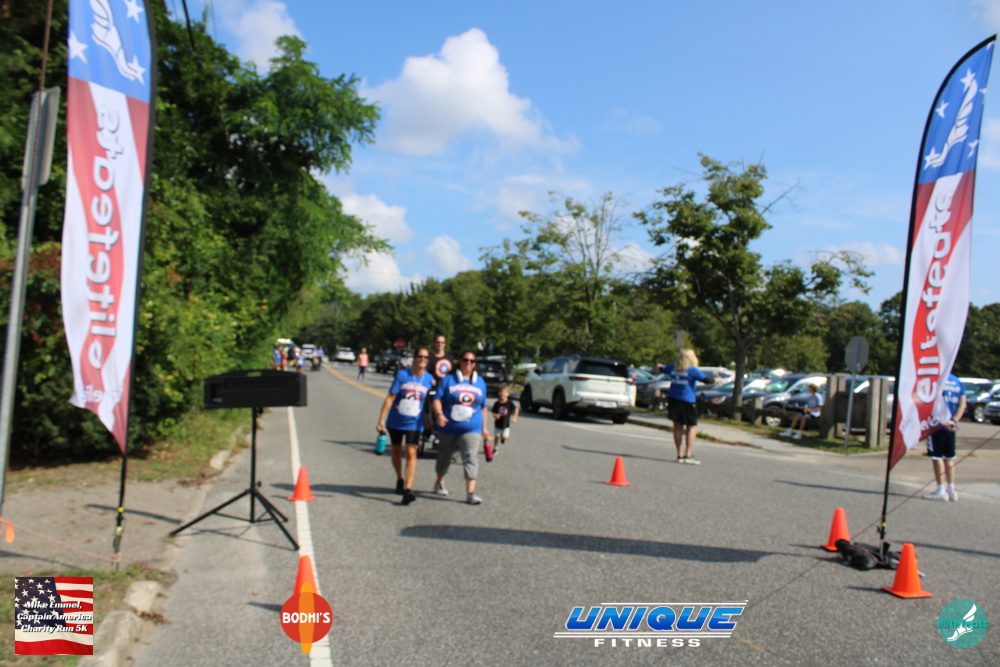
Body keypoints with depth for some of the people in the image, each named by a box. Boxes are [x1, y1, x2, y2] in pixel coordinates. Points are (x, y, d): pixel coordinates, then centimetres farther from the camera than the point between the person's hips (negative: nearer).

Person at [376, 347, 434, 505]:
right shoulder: (402, 375, -11)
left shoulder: (429, 379, -4)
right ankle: (400, 479, 39)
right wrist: (381, 419, -15)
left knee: (411, 453, -13)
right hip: (395, 421, 0)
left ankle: (408, 489, -15)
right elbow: (390, 397, -11)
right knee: (396, 451, 16)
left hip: (414, 423, 0)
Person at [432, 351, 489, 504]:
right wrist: (439, 414, -25)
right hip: (448, 428, -1)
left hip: (472, 429, 1)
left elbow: (483, 406, 17)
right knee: (444, 456, 15)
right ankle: (439, 483, 38)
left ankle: (470, 493, -14)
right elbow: (437, 399, -7)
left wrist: (484, 427, 16)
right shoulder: (448, 379, 1)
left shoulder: (480, 382, 11)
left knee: (471, 458, -13)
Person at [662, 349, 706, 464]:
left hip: (673, 399, 5)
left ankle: (680, 455, 11)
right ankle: (688, 455, -6)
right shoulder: (692, 370, -8)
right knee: (692, 427, 3)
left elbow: (662, 369, 26)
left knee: (678, 427, 9)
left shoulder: (672, 367, 6)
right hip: (687, 401, -5)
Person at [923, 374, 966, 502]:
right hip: (951, 426, 7)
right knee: (949, 458, 14)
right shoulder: (957, 381, 11)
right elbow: (962, 404, 6)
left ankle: (941, 490, 0)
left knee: (936, 456, -1)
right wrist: (954, 421, -1)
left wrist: (943, 421, -16)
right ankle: (951, 489, 16)